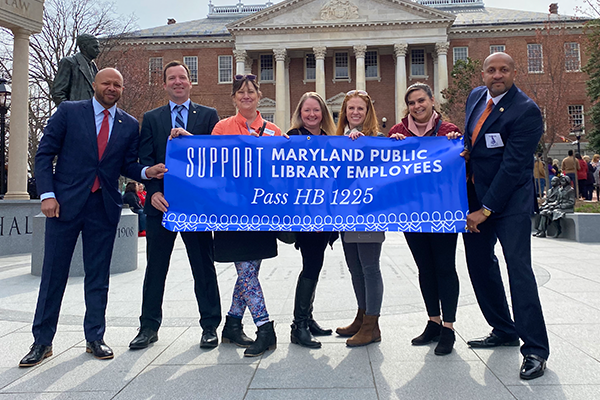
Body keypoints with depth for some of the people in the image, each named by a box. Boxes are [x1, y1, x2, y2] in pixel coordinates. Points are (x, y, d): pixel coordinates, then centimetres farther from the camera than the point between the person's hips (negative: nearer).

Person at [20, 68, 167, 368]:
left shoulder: (130, 125, 9)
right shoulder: (69, 112, 2)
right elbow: (44, 154, 1)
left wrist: (147, 171, -10)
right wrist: (47, 194, -8)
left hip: (105, 207, 2)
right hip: (66, 203, -2)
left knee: (98, 275, 8)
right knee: (53, 273, 5)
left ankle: (95, 338, 21)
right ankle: (42, 342, 19)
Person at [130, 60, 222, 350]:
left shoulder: (208, 116, 9)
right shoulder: (151, 119, 13)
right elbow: (145, 160, 4)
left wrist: (191, 139, -16)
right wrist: (153, 191, -11)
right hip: (161, 202, 2)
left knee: (204, 267, 5)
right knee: (155, 267, 9)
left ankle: (210, 326, 17)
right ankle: (149, 327, 22)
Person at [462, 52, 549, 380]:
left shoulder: (526, 110, -14)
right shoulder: (476, 97, 9)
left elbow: (513, 165, -19)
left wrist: (486, 210, -18)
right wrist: (460, 144, 1)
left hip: (509, 200, -7)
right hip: (475, 197, 7)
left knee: (518, 267, -11)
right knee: (479, 264, 11)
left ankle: (535, 349, -1)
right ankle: (504, 331, 28)